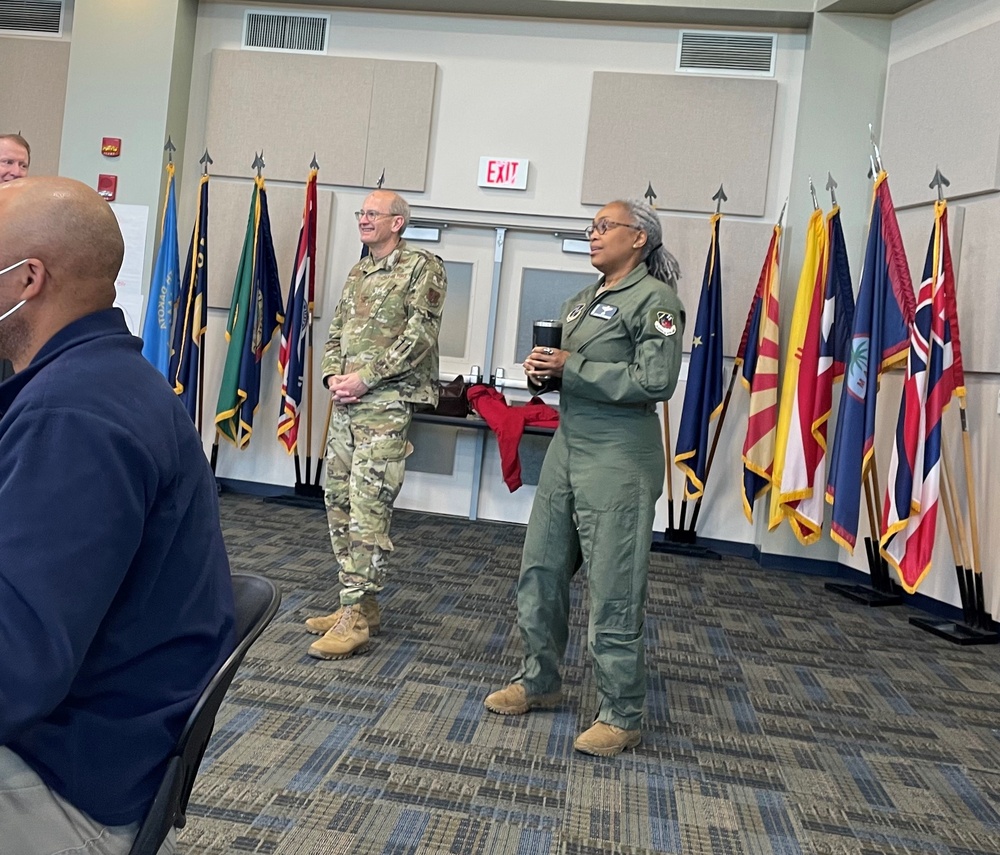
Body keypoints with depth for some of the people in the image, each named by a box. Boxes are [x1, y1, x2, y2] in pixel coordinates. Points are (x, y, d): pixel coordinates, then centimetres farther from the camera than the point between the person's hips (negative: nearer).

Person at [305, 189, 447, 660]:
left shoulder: (423, 267, -3)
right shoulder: (357, 273, 20)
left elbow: (419, 335, -13)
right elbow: (335, 333, 21)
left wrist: (365, 377, -15)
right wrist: (333, 375, 1)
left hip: (386, 403, -8)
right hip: (345, 403, 8)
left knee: (368, 507, -11)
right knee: (339, 501, 9)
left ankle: (355, 618, -6)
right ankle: (362, 603, 20)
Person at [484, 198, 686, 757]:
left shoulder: (655, 299, -9)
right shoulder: (582, 301, 17)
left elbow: (655, 381, -20)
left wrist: (570, 367, -16)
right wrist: (541, 370, -1)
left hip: (619, 458, -9)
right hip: (568, 445, 9)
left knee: (614, 591, -2)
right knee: (540, 571, 14)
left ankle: (622, 716, 13)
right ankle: (541, 681, 33)